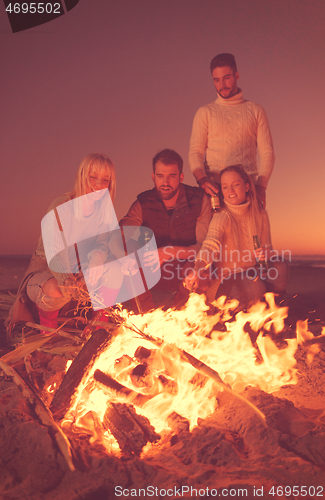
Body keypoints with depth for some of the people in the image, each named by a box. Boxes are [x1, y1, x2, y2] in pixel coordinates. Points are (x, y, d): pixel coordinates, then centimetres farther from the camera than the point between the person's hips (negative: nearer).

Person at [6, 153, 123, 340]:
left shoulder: (106, 211, -4)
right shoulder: (62, 207, -20)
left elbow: (103, 244, -13)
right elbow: (52, 252, -26)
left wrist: (95, 262, -37)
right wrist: (68, 281, -45)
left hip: (82, 273, 4)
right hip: (46, 272, -4)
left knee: (115, 271, -22)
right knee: (57, 290, -37)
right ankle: (48, 323, -1)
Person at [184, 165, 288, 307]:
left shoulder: (260, 214, 4)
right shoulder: (222, 217, -12)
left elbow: (267, 248, 11)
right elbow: (211, 242, -31)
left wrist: (266, 253, -16)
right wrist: (197, 269, -51)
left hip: (253, 272, 5)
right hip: (227, 279, -5)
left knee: (280, 267, -22)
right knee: (255, 287, -33)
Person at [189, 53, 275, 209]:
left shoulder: (256, 110, 16)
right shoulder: (205, 112, 14)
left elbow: (267, 152, 10)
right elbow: (195, 152, 5)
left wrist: (260, 185, -8)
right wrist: (202, 178, -17)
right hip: (214, 187, 0)